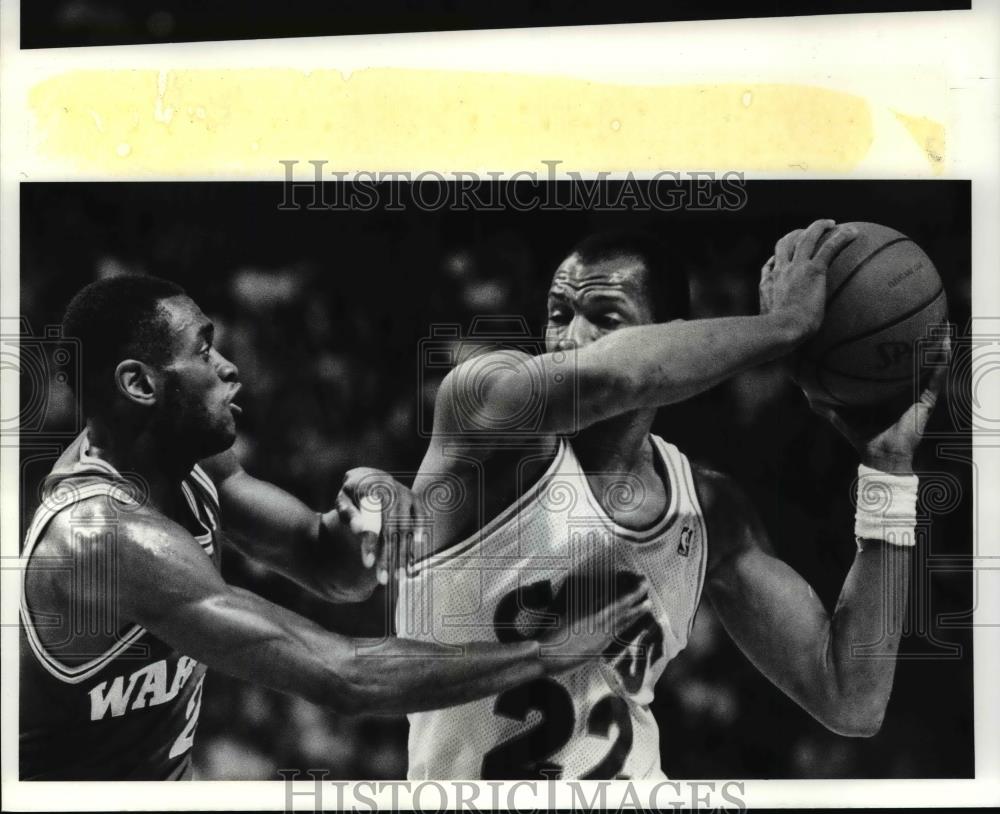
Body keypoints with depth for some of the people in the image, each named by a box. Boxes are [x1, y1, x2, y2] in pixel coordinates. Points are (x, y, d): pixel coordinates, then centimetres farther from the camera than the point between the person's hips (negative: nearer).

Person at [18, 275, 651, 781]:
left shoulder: (184, 457, -6)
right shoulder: (108, 535, -30)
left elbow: (333, 573, -2)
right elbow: (345, 679, -34)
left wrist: (361, 531, -24)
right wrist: (552, 651, -28)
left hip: (158, 768, 7)